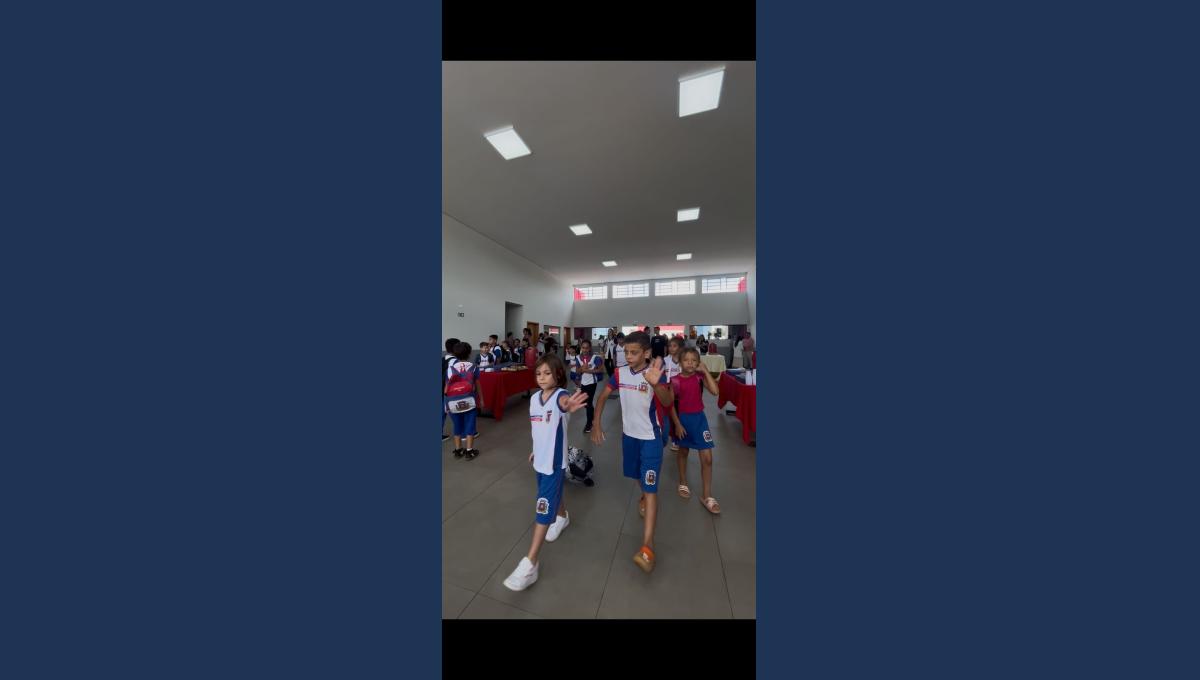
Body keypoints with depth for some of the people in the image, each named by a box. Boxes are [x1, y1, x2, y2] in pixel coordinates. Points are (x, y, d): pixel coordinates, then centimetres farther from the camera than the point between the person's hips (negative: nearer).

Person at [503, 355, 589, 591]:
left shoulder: (560, 395, -23)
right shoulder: (534, 398, -2)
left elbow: (564, 403, -50)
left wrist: (569, 406, -72)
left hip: (555, 461, -7)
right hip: (540, 458, 7)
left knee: (543, 507, -1)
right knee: (554, 493, 28)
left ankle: (530, 564, 12)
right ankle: (562, 518, 56)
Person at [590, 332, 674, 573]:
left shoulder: (654, 373, -21)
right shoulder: (619, 373, -8)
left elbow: (667, 402, -37)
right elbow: (603, 397, 2)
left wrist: (656, 384, -59)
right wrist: (597, 424, -5)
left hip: (651, 437, -5)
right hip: (629, 434, 5)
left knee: (650, 486, -6)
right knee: (637, 476, 26)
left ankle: (647, 546, 2)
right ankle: (645, 497, 57)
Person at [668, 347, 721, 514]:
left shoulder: (700, 376, -5)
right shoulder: (676, 380, -11)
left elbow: (715, 391, -21)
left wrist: (705, 370, -20)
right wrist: (677, 424, -10)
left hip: (699, 418, 2)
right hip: (683, 418, -1)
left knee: (707, 458, 1)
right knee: (683, 452, 18)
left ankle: (707, 496, 18)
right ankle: (683, 483, 41)